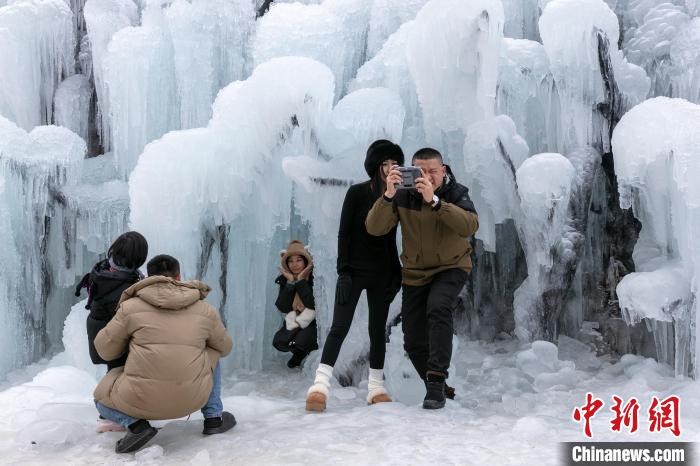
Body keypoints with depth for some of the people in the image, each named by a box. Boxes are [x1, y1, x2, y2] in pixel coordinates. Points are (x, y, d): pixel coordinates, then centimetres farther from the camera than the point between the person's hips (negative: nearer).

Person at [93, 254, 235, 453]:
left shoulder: (131, 306, -1)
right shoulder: (205, 310, 4)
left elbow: (105, 350, 7)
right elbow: (224, 348, 19)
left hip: (141, 399, -2)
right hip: (191, 398, 2)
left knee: (102, 396, 29)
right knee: (212, 354, 30)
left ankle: (135, 424, 0)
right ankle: (214, 418, 22)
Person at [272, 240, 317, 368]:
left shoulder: (314, 277, -13)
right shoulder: (285, 279, 1)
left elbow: (314, 306, -23)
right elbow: (283, 307, -8)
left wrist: (300, 281, -22)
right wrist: (290, 283, -16)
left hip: (312, 321, -5)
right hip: (293, 320, 5)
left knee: (300, 341, -29)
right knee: (279, 341, -19)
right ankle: (299, 353, 13)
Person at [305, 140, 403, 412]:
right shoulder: (357, 192, -7)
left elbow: (390, 239, 13)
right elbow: (343, 233, -8)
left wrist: (396, 274, 7)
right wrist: (343, 271, -14)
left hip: (381, 274, 4)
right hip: (354, 271, -4)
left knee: (378, 329, 6)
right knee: (339, 326, -10)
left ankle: (376, 386, 12)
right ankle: (321, 385, -11)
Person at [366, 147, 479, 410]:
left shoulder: (456, 193, -15)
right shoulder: (404, 195, -12)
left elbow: (470, 226, -34)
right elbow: (374, 228, -23)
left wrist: (433, 201, -44)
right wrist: (388, 195, -38)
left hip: (451, 267, -3)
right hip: (415, 273, 3)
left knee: (438, 307, -34)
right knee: (413, 343, 4)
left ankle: (437, 380, -25)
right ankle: (437, 388, 28)